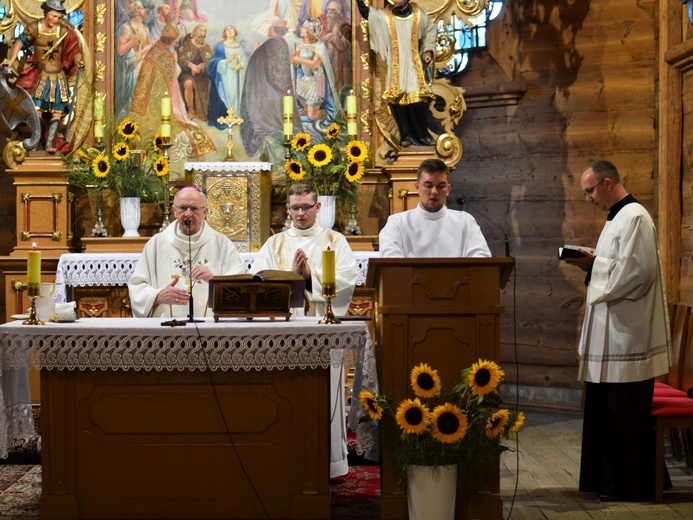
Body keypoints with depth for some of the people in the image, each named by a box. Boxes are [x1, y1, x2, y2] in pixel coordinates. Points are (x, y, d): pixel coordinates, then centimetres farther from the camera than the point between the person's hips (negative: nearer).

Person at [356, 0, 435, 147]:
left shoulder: (418, 14, -2)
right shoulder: (385, 15, -3)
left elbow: (430, 31, 12)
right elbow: (366, 13, -15)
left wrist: (429, 51, 3)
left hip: (414, 65, 0)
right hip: (396, 67, 0)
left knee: (418, 100, -3)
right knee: (398, 100, -3)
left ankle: (422, 134, 12)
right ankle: (407, 135, 8)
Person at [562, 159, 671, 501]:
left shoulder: (634, 218, -14)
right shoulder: (617, 218, 17)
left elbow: (636, 271, -23)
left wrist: (593, 266, -12)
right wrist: (592, 262, 5)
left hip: (628, 333, -10)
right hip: (610, 333, 10)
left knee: (626, 416, -2)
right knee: (603, 409, 13)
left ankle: (631, 485, 8)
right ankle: (607, 479, 22)